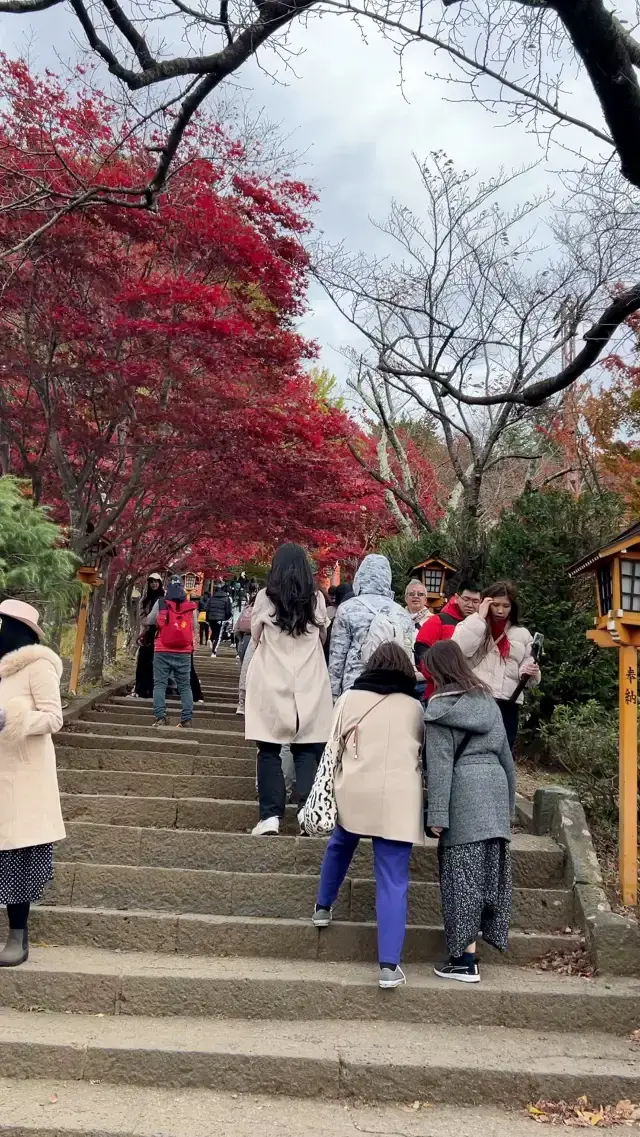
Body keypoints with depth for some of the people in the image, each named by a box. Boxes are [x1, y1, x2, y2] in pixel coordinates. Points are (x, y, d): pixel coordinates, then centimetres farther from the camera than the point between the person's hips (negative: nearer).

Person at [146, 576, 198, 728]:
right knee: (185, 686, 8)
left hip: (163, 651, -2)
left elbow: (149, 622, 8)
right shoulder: (191, 607, 3)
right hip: (184, 652, 2)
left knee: (160, 684, 4)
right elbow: (195, 629, 9)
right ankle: (187, 719, 4)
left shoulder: (160, 604, -2)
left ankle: (160, 717, -5)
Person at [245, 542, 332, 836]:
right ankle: (307, 807, -7)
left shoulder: (265, 597, -4)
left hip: (272, 683, -1)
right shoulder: (316, 600, 1)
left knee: (269, 750, 4)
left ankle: (271, 815, -2)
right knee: (307, 749, 7)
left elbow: (255, 637, 9)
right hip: (309, 685, 2)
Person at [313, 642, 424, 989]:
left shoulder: (350, 697, 8)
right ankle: (389, 965, -3)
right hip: (399, 799, -1)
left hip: (355, 792, 1)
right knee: (393, 881, 0)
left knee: (339, 846, 31)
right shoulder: (415, 707, 11)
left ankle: (323, 908, 45)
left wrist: (332, 789, 18)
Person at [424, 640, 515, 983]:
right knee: (489, 869, 10)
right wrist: (509, 800, 22)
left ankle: (466, 959, 0)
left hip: (463, 794, -6)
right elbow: (505, 753, 17)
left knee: (463, 873, -2)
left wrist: (436, 814, -10)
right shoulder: (487, 701, 15)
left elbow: (440, 763, -10)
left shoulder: (439, 707, -4)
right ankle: (471, 946, 17)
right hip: (495, 788, 6)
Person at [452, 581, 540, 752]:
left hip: (508, 705, 4)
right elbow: (459, 649, -13)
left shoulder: (522, 634, 16)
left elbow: (527, 673, 17)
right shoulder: (472, 625, 7)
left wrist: (531, 673, -7)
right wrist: (480, 617, -9)